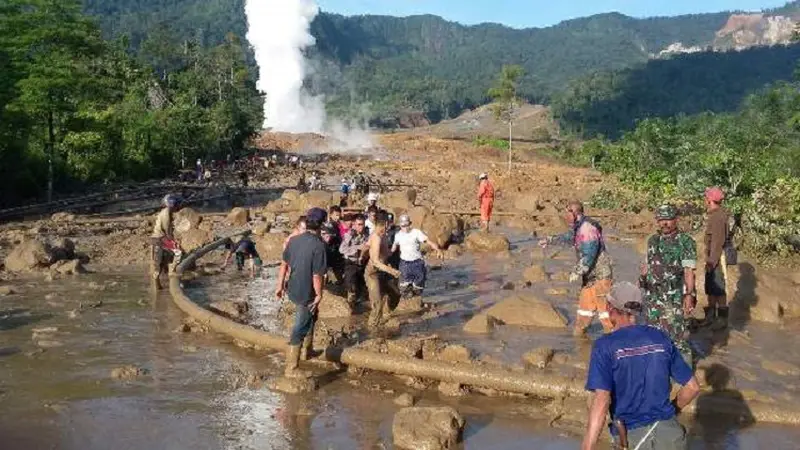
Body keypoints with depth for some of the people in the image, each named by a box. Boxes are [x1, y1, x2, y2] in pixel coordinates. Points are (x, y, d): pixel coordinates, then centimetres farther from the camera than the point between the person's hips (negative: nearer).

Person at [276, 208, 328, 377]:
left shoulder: (295, 240, -1)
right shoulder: (318, 245, -23)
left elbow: (284, 264, 5)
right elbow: (317, 275, -22)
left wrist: (280, 285, 14)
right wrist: (319, 295, -9)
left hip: (293, 289, 8)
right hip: (306, 293, -8)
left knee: (312, 316, 29)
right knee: (300, 329, 1)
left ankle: (307, 350, 44)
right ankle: (291, 369, 7)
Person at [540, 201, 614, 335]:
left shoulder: (588, 228, -23)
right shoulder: (578, 227, 8)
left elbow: (589, 254, -30)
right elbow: (569, 237, 30)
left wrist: (577, 272, -29)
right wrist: (550, 240, 35)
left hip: (600, 274, -10)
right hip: (590, 274, 10)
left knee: (603, 304, -9)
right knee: (585, 303, 19)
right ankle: (579, 332, 31)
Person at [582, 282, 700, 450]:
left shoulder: (605, 346, -10)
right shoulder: (660, 338, 4)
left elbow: (601, 401, -21)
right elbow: (692, 387, 7)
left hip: (632, 436, -3)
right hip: (668, 431, 4)